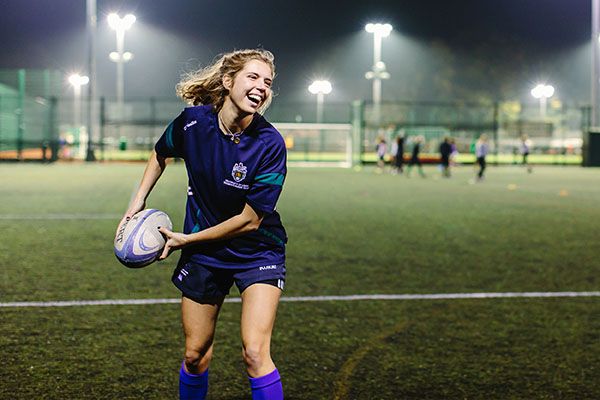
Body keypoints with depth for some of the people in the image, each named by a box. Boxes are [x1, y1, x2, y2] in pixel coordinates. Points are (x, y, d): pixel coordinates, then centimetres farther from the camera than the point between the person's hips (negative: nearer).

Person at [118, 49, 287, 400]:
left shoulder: (270, 144, -22)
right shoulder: (193, 121, -12)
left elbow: (249, 220, -20)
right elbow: (161, 155, 12)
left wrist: (187, 239, -12)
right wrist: (138, 203, 4)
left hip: (257, 252, -3)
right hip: (203, 254, 3)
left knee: (255, 353, -18)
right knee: (196, 355, 11)